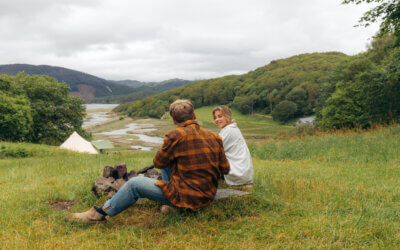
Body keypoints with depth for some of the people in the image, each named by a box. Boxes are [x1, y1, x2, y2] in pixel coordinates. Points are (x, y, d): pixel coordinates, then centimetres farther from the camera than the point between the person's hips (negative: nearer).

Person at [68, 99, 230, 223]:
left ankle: (100, 213, 15)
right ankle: (170, 204, 27)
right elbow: (225, 169, 7)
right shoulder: (215, 138, 2)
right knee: (167, 162, 22)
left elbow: (158, 162, -1)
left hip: (185, 197, -7)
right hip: (207, 197, 7)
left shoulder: (175, 136, -15)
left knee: (135, 184, 1)